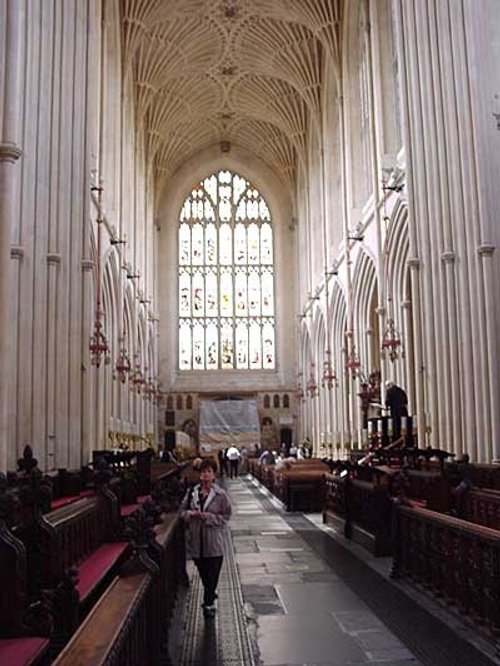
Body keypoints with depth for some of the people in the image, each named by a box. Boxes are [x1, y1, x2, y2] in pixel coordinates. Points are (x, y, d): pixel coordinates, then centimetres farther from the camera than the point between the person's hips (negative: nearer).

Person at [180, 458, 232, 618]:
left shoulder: (220, 495, -8)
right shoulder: (191, 492, 1)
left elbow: (225, 516, -7)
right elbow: (182, 510, 9)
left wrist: (207, 517, -18)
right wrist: (190, 514, -13)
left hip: (213, 541, -3)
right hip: (196, 540, 3)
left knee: (212, 573, 2)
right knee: (203, 573, 17)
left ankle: (209, 604, 16)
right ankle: (211, 594, 41)